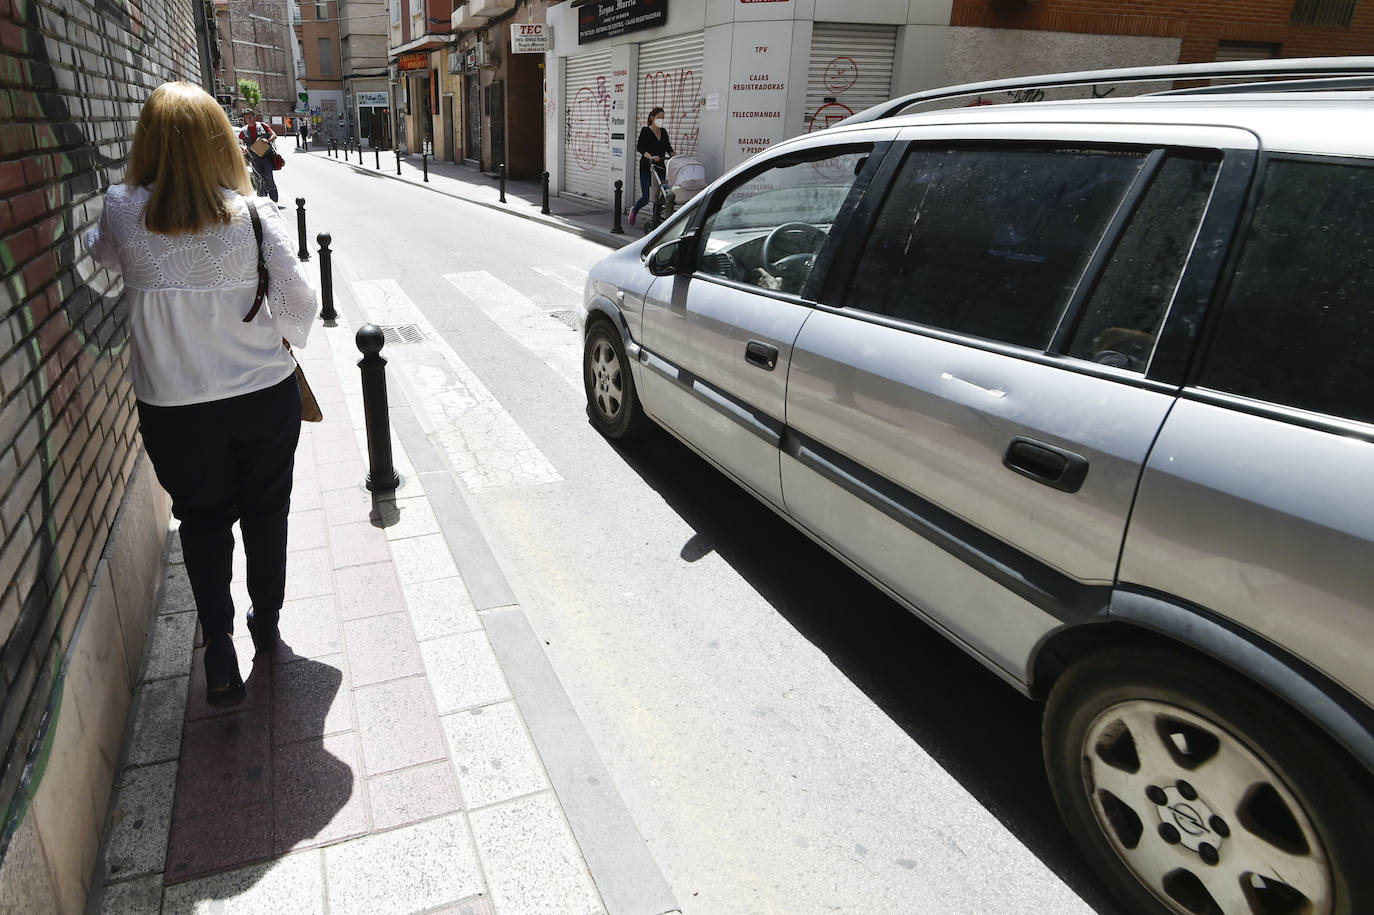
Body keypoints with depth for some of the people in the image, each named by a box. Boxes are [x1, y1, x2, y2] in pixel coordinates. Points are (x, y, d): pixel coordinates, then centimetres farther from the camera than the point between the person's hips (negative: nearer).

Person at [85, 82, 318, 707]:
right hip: (265, 395, 0)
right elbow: (299, 300, -10)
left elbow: (101, 256, 13)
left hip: (174, 406, 0)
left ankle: (219, 653, 14)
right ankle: (267, 622, 37)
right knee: (265, 509, 18)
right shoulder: (251, 214, -12)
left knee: (203, 519, 16)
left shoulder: (123, 212, -9)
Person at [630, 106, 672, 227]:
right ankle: (634, 210, 24)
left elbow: (668, 147, 18)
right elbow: (639, 147, -14)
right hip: (646, 167, -5)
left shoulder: (663, 132, 11)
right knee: (646, 197, -6)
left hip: (660, 167, 5)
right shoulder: (645, 131, -5)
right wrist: (651, 157, -29)